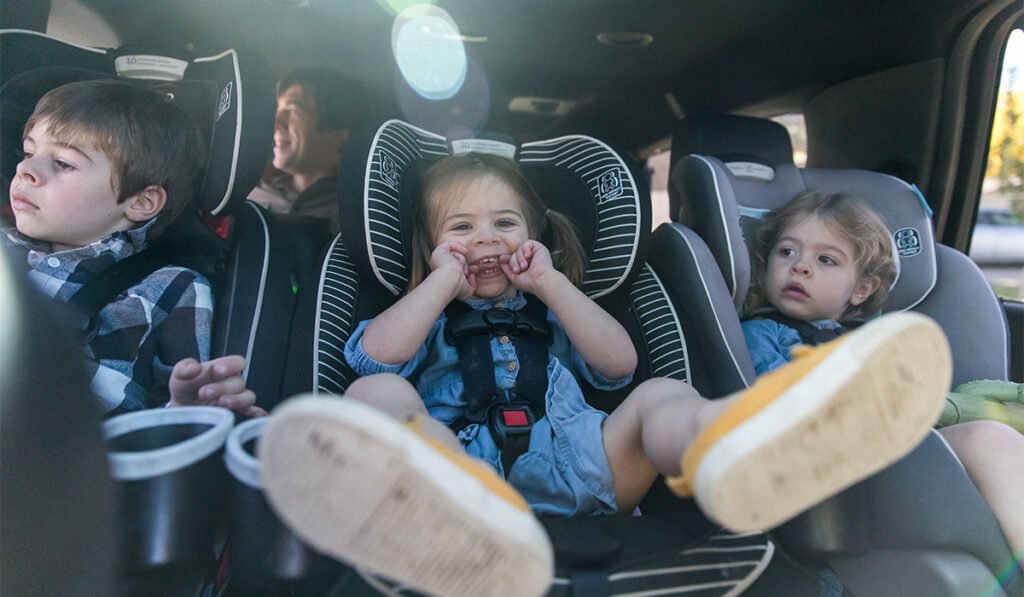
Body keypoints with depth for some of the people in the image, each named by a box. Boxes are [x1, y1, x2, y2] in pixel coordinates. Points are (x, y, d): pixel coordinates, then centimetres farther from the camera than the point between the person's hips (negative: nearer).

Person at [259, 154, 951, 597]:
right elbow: (374, 354, 5)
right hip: (455, 455, -1)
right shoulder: (429, 318, 29)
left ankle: (732, 440, -63)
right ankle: (453, 501, -66)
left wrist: (551, 284, 11)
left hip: (571, 460, 2)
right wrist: (445, 281, 11)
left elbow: (620, 362, 13)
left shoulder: (552, 311, 33)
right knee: (374, 396, -28)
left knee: (660, 397, -23)